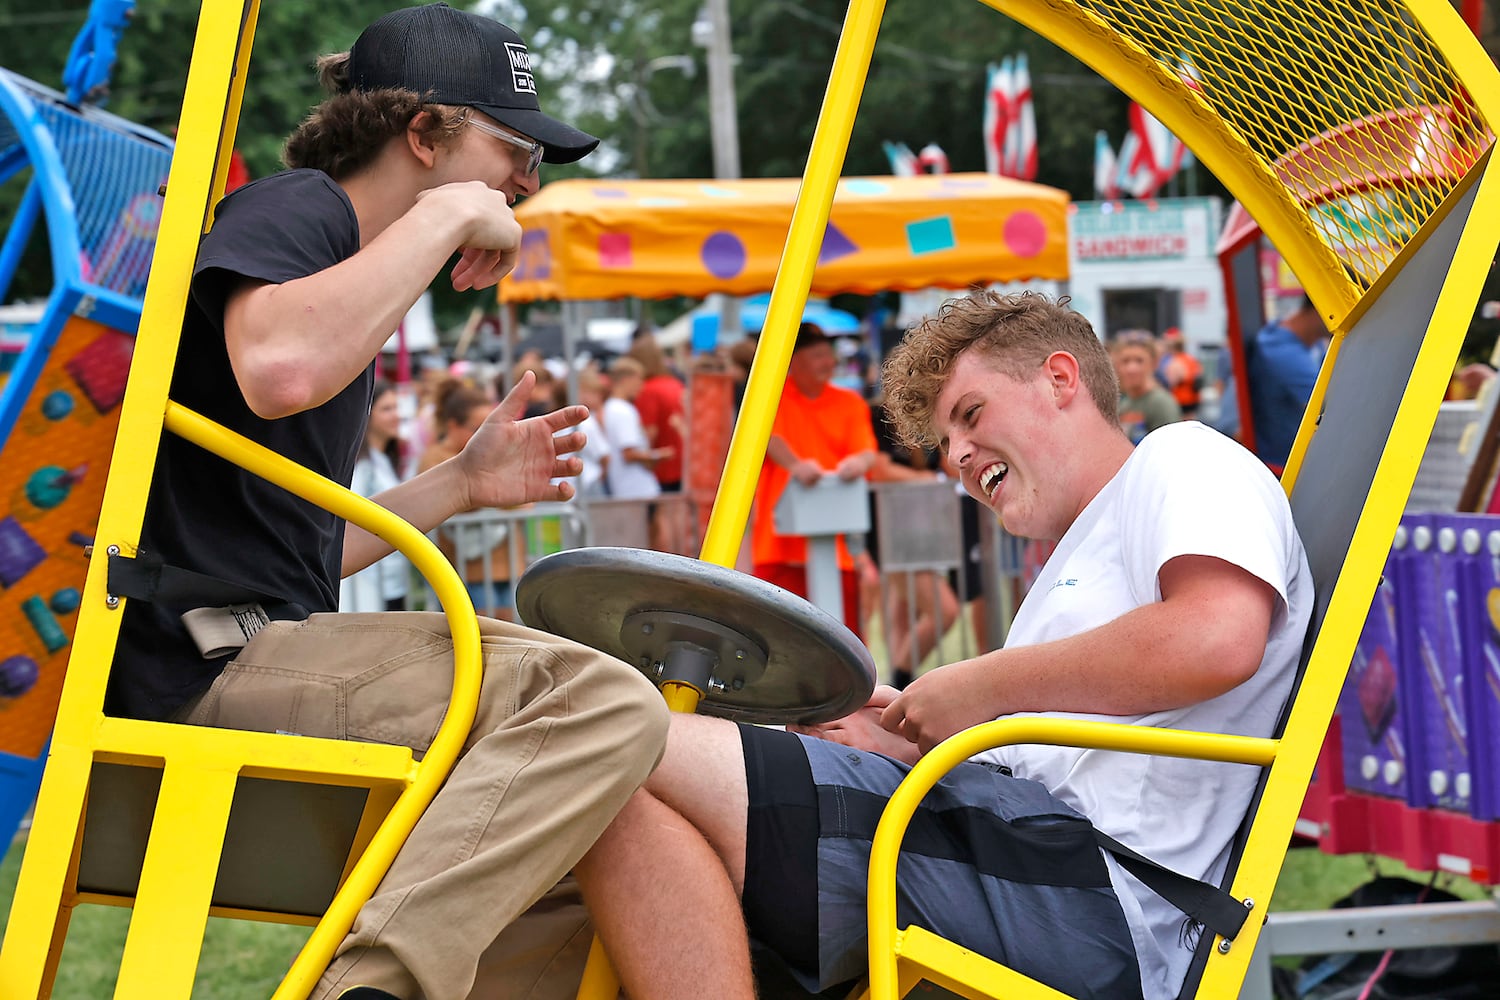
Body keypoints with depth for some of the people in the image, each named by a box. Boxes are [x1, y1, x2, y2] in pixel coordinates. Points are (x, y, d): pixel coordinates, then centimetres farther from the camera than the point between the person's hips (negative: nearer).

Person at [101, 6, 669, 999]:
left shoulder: (342, 253, 28)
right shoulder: (295, 209, -2)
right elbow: (279, 369, -29)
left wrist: (459, 486, 22)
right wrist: (447, 213, -16)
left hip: (261, 655, 10)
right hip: (211, 656, -10)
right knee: (602, 701, -26)